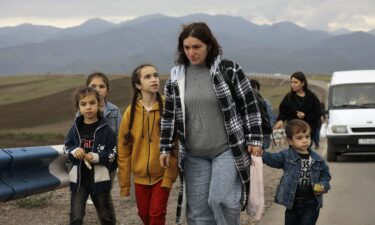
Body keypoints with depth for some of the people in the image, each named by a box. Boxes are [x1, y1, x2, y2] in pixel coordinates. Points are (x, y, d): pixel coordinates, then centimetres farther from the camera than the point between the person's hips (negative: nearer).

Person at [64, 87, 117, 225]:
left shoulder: (105, 129, -7)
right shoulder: (75, 128, 1)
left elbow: (113, 153, -6)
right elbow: (66, 147, 10)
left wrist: (97, 157, -22)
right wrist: (74, 151, -12)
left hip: (99, 178, -2)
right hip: (79, 179, 2)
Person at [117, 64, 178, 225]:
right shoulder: (131, 112, -5)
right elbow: (123, 149, 0)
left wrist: (170, 176, -15)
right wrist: (124, 183, 1)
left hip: (162, 174, -3)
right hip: (141, 175, 3)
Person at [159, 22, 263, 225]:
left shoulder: (229, 70, -7)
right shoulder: (176, 77, 3)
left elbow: (249, 106, -2)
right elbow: (169, 116, 12)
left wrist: (254, 140, -6)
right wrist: (166, 148, 10)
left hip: (228, 150, -4)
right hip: (194, 155, 4)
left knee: (220, 199, -17)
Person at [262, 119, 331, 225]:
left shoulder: (318, 159, 2)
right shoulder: (286, 156, -5)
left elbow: (325, 174, 14)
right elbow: (272, 159, -21)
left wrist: (323, 185, -5)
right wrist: (261, 153, -40)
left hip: (311, 204, 0)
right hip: (292, 202, 0)